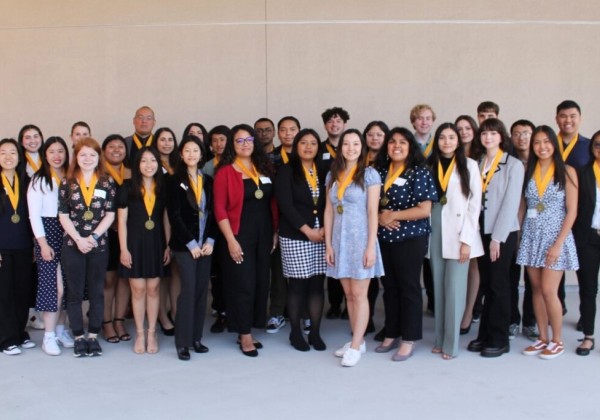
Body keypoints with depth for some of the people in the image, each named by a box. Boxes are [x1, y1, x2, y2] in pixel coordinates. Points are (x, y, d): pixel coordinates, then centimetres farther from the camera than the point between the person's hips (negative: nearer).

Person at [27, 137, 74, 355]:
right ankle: (49, 336, 0)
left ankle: (60, 329, 17)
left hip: (69, 235, 4)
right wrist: (43, 243, -11)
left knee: (67, 286, 4)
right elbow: (34, 215, -5)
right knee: (54, 286, -8)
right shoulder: (39, 180, 0)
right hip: (48, 234, -4)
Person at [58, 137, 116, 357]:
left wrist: (94, 237, -13)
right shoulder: (67, 183, 3)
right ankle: (78, 337, 14)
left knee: (96, 292, 6)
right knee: (75, 293, 5)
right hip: (72, 245, 0)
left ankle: (93, 336, 15)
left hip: (99, 245, 0)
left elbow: (110, 214, -1)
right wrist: (79, 239, -13)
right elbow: (63, 216, -1)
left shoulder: (107, 183, 3)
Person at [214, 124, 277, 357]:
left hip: (263, 234, 6)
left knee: (261, 283, 8)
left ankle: (247, 331, 19)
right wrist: (230, 240, -16)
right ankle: (245, 335, 8)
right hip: (239, 235, -6)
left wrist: (275, 232, 7)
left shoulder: (264, 168, 9)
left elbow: (272, 202, 13)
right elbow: (220, 209, -10)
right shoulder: (225, 172, -7)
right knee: (243, 284, -3)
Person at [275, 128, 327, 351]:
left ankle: (315, 332, 13)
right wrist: (308, 230, -14)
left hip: (321, 236, 4)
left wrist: (325, 228, -6)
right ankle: (295, 333, 12)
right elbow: (285, 205, -11)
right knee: (297, 285, 0)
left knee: (317, 284, 5)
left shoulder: (323, 171, 11)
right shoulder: (286, 171, -2)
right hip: (295, 237, -4)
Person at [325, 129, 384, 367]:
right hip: (340, 241, 5)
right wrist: (328, 244, 3)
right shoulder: (333, 175, 10)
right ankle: (358, 341, 19)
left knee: (359, 294, -2)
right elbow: (328, 211, 9)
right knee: (348, 295, 9)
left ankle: (355, 346, 2)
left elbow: (372, 212, -8)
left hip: (360, 240, -5)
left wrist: (371, 246, -14)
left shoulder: (369, 174, -4)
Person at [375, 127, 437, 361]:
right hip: (384, 239, 5)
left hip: (410, 239, -5)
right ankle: (391, 335, 23)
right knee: (389, 287, 12)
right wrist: (380, 217, -8)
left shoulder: (419, 173, -7)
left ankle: (409, 340, 10)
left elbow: (425, 210, -13)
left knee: (409, 288, 2)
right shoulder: (380, 171, 8)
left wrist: (393, 215, -13)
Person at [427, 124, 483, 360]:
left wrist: (466, 239, -11)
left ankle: (451, 344, 5)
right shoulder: (430, 166, 9)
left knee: (454, 289, -3)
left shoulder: (469, 166, -2)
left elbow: (475, 204, -5)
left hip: (458, 234, -3)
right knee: (438, 288, 8)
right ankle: (439, 339, 17)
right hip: (435, 233, 4)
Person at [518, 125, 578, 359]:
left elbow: (572, 212, -7)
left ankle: (557, 341, 9)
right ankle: (543, 339, 18)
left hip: (555, 237, -4)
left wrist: (558, 244, -14)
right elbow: (522, 208, 10)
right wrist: (517, 236, 1)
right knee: (537, 290, 7)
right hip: (531, 237, 4)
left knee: (548, 291, -7)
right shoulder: (528, 172, 7)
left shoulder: (566, 172, -4)